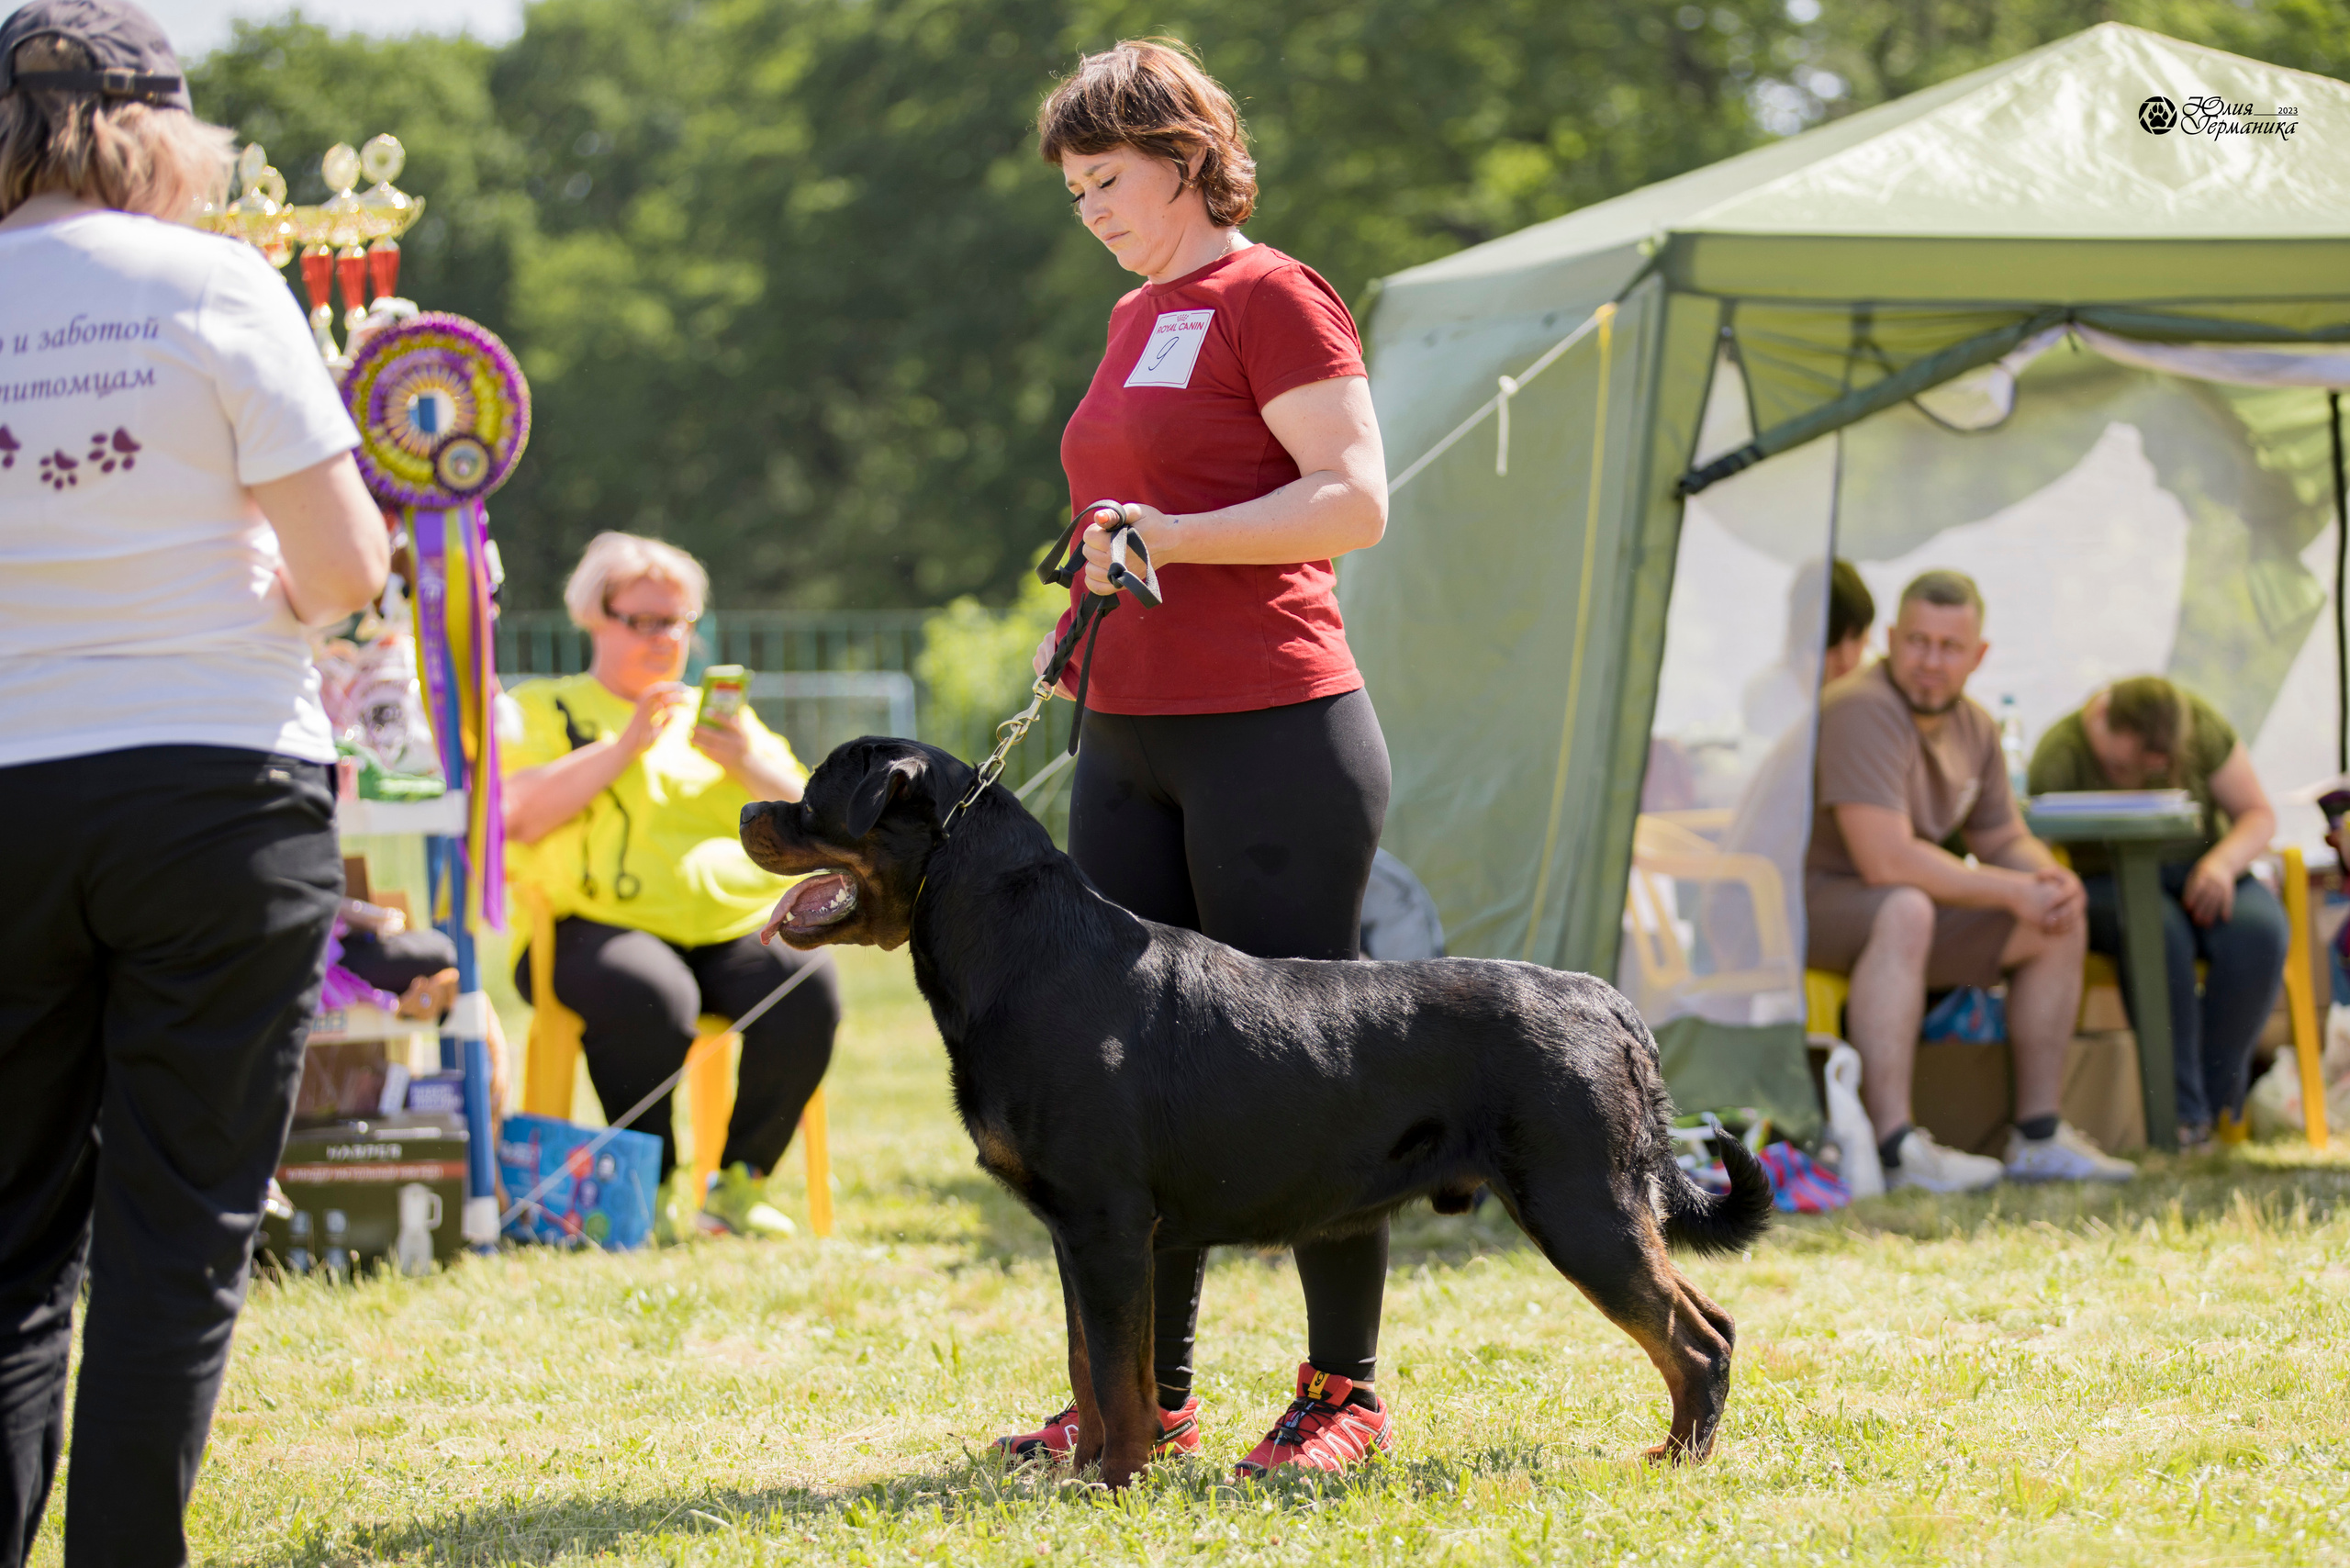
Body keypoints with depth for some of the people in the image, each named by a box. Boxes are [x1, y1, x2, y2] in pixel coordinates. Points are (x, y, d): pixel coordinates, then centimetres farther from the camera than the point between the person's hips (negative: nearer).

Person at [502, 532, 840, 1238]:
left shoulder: (719, 718, 29)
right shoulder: (543, 708, 17)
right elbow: (518, 815, -4)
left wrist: (750, 763, -1)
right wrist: (626, 744, -8)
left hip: (738, 922, 4)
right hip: (597, 926, -3)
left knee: (807, 989, -29)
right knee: (652, 998, -38)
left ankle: (740, 1180, -18)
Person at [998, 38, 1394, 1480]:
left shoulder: (1272, 299, -7)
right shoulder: (1136, 321, 19)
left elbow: (1356, 501, -16)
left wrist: (1175, 539, -22)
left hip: (1276, 735, -9)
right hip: (1131, 738, 9)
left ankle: (1348, 1391, 3)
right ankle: (1148, 1395, 11)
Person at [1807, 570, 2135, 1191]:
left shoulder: (1973, 728, 6)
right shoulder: (1863, 709, -24)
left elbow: (2005, 840, 16)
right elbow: (1886, 860, -30)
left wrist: (2051, 877, -10)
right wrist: (2013, 891, -22)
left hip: (1896, 910, 9)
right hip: (1810, 901, -9)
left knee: (2061, 925, 3)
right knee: (1905, 910, -40)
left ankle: (2038, 1137, 3)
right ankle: (1894, 1149, -44)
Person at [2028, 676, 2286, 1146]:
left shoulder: (2202, 725, -11)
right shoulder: (2060, 754, -20)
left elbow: (2259, 816, -4)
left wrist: (2222, 863, -24)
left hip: (2199, 874, 3)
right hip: (2108, 887, -3)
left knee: (2257, 931, -32)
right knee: (2160, 932, -39)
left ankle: (2218, 1099, -17)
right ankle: (2181, 1112, -33)